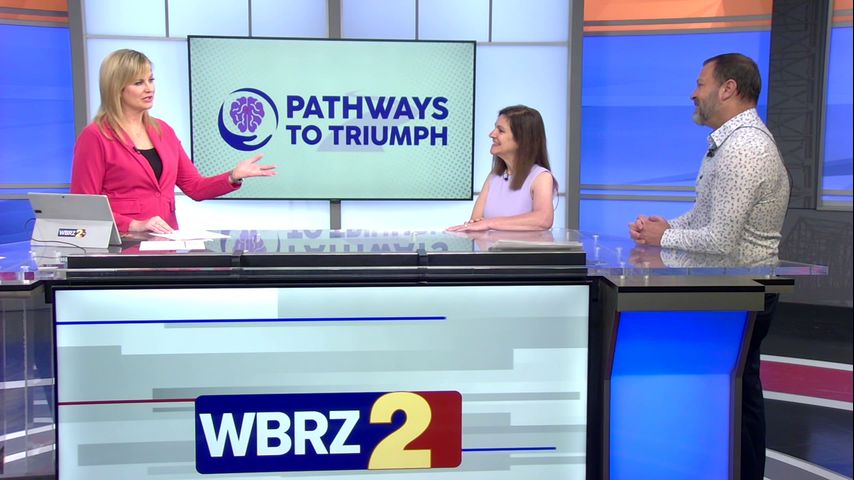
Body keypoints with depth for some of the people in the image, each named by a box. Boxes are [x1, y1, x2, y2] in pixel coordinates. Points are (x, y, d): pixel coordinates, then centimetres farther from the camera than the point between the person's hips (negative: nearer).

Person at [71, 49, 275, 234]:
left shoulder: (163, 130, 14)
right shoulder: (95, 136, -5)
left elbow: (195, 187, 14)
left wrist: (234, 176, -3)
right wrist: (134, 225, -18)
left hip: (165, 240, 4)